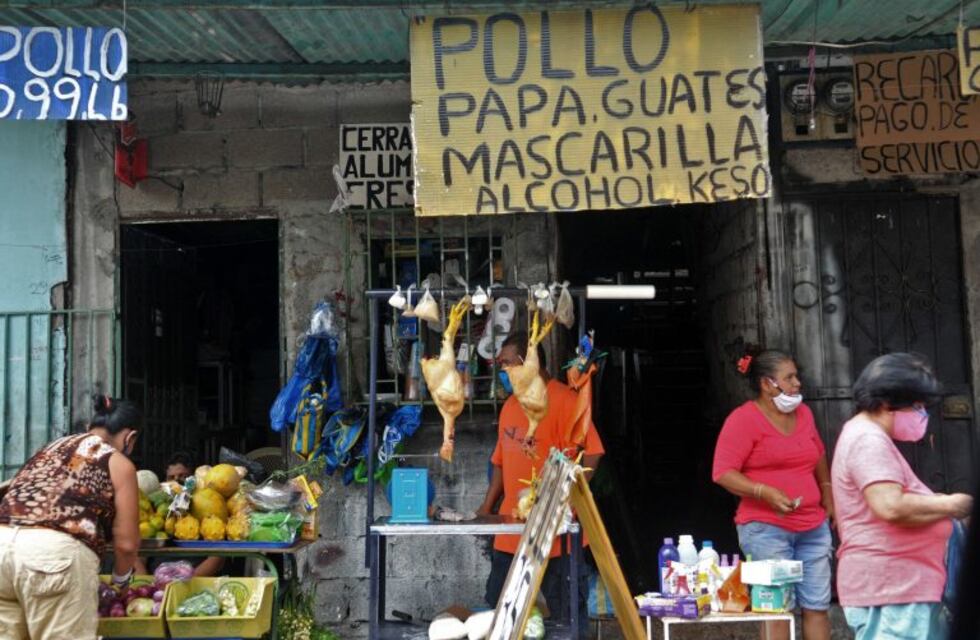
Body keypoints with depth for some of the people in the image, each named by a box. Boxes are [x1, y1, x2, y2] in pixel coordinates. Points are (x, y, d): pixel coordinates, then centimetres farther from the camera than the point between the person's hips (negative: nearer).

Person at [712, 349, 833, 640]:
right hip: (766, 528, -6)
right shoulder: (744, 419, -9)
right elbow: (722, 472, -13)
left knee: (818, 606, 8)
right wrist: (764, 492, -25)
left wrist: (828, 498, 28)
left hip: (814, 528, 6)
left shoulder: (803, 413, 12)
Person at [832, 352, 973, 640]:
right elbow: (892, 507, -28)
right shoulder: (869, 440, -17)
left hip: (897, 585, 11)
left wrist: (933, 501, 7)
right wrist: (949, 505, -13)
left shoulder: (869, 437, 18)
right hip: (889, 588, -11)